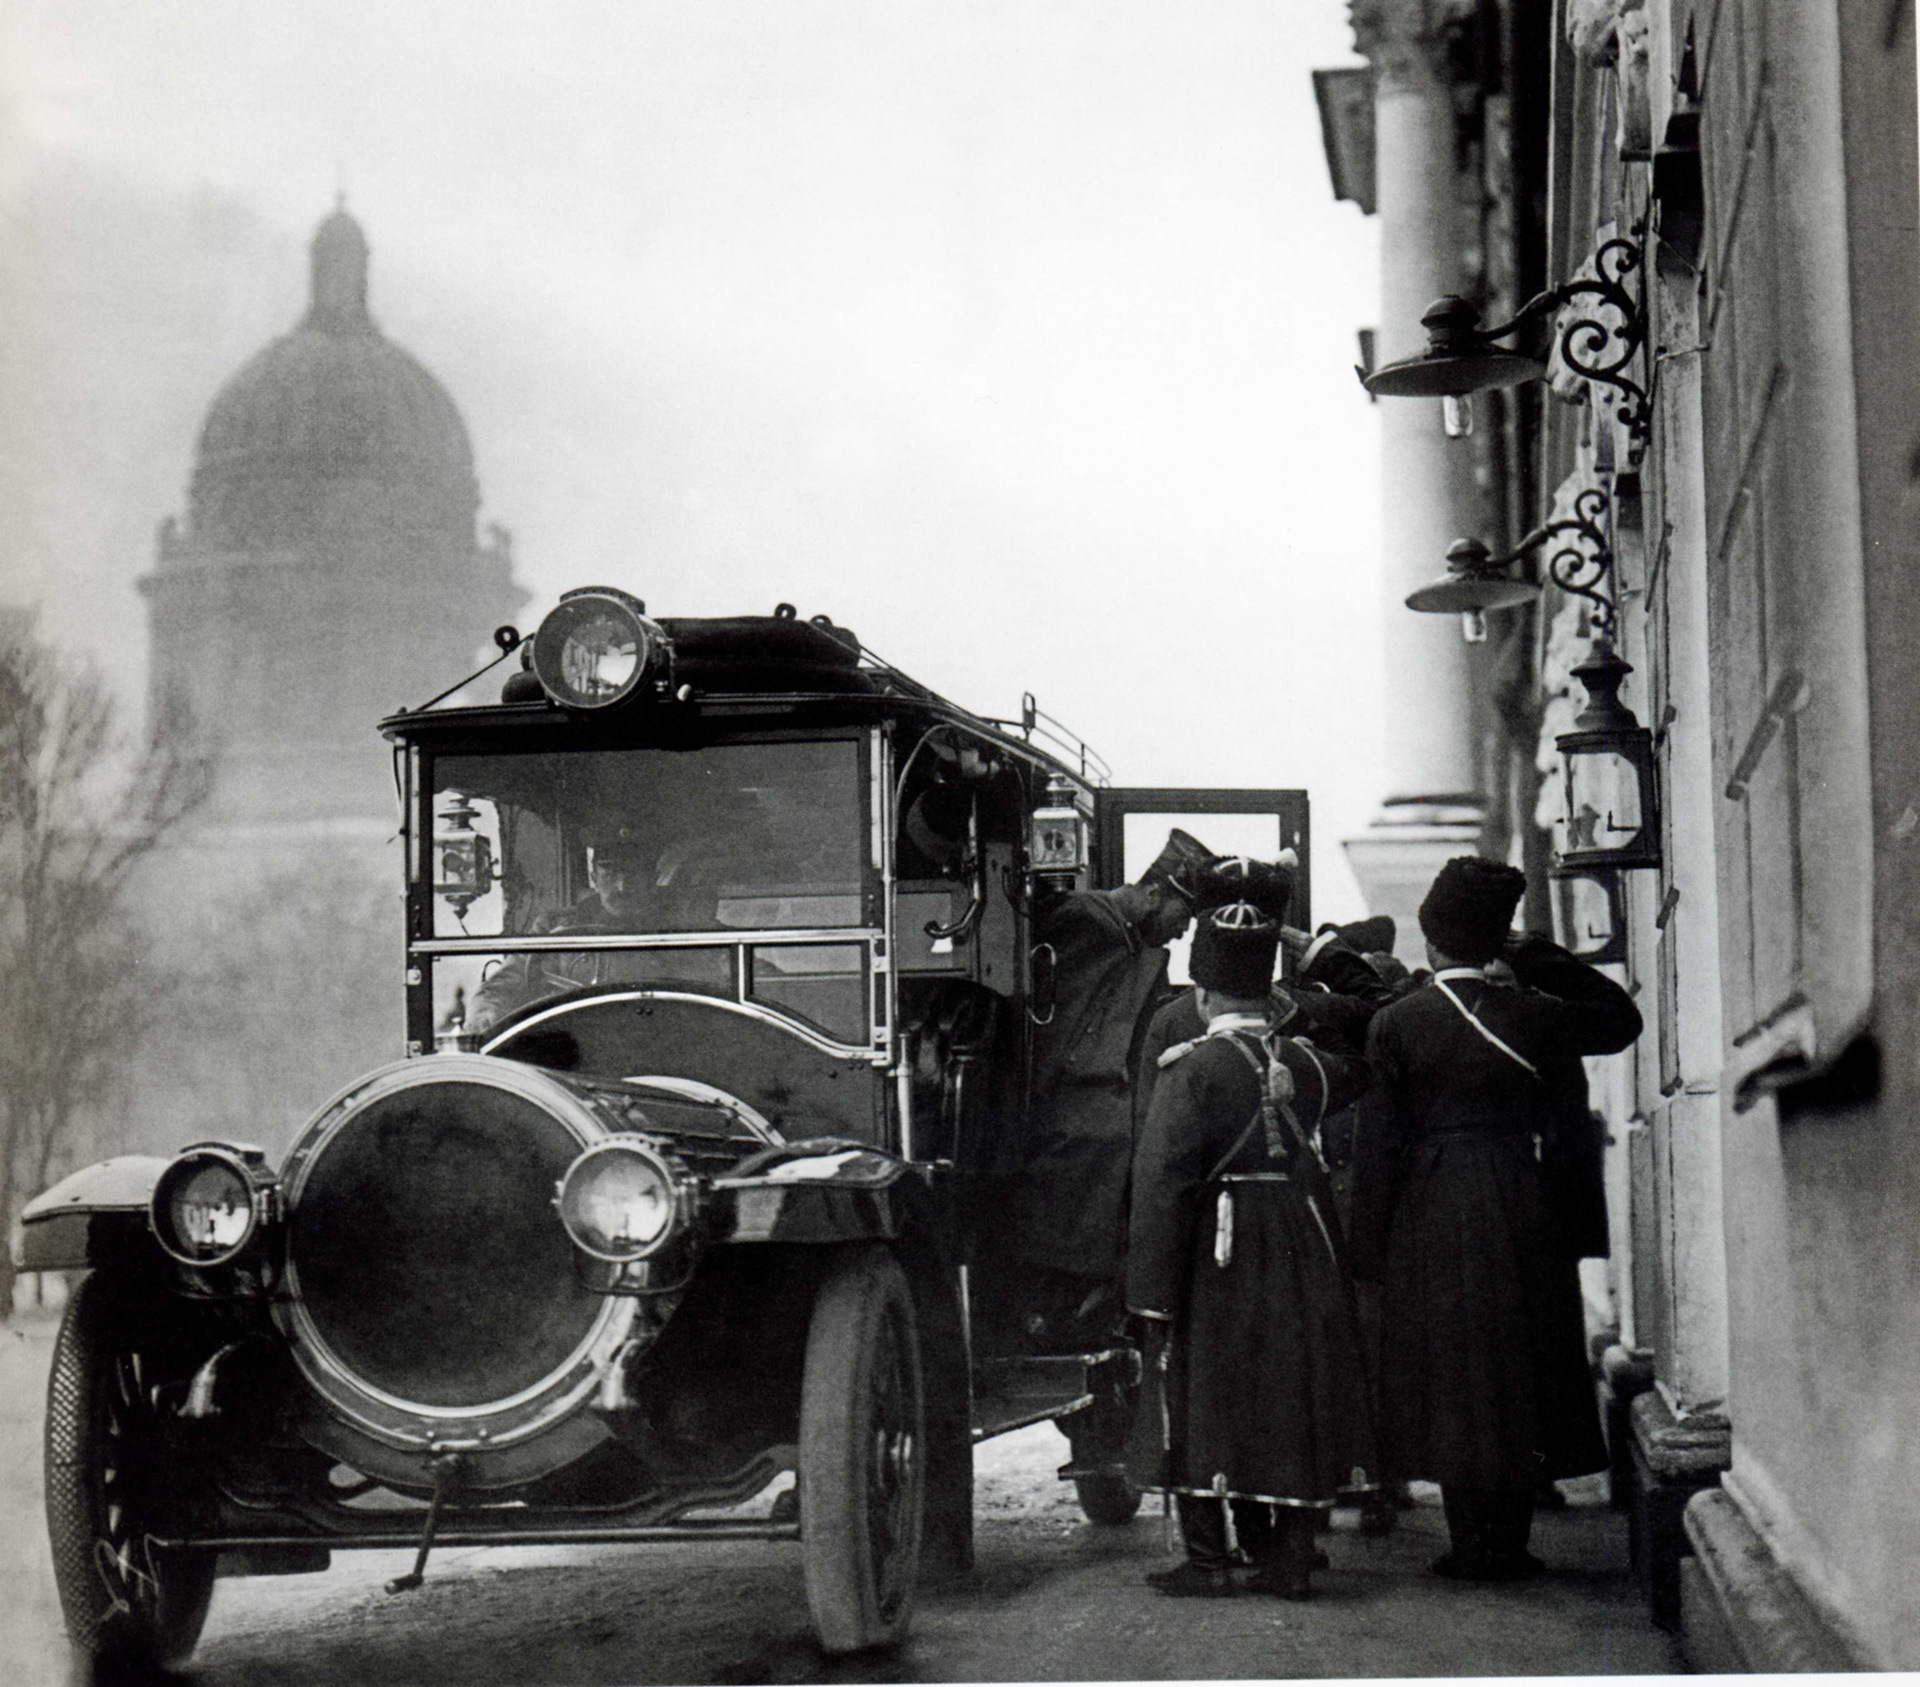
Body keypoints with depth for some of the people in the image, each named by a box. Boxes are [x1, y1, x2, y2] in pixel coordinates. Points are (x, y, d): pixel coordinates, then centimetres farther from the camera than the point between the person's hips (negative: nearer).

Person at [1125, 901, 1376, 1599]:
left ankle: (1209, 1559, 5)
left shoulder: (1192, 1069, -13)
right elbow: (1359, 1069, 29)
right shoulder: (1307, 1060, 3)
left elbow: (1162, 1184, -17)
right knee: (1292, 1395, 11)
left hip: (1218, 1256, -5)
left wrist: (1151, 1292, -15)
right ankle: (1288, 1558, 13)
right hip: (1301, 1247, 5)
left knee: (1205, 1398, 4)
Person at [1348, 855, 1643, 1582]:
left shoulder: (1395, 1025, -6)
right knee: (1519, 1368, 10)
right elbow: (1621, 1018, 17)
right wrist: (1537, 957, 13)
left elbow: (1378, 1146, -5)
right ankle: (1511, 1541, 13)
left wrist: (1370, 1249, 1)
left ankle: (1473, 1544, 5)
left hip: (1432, 1217, -2)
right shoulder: (1532, 1015, -2)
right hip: (1521, 1214, 2)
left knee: (1451, 1372, 4)